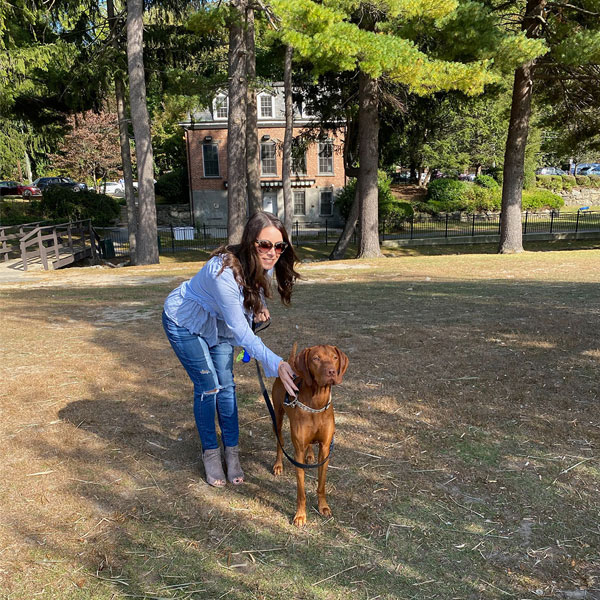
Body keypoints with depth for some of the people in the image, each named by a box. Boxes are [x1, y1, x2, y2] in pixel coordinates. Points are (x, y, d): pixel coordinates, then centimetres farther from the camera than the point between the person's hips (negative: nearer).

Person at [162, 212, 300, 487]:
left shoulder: (264, 266, -19)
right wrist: (276, 364, -47)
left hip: (218, 323, 6)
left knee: (226, 385, 3)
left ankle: (232, 453, 15)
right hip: (184, 322, -6)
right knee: (208, 387, -6)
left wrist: (258, 306, -13)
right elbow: (241, 333, -40)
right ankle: (210, 454, 13)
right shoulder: (225, 272, -42)